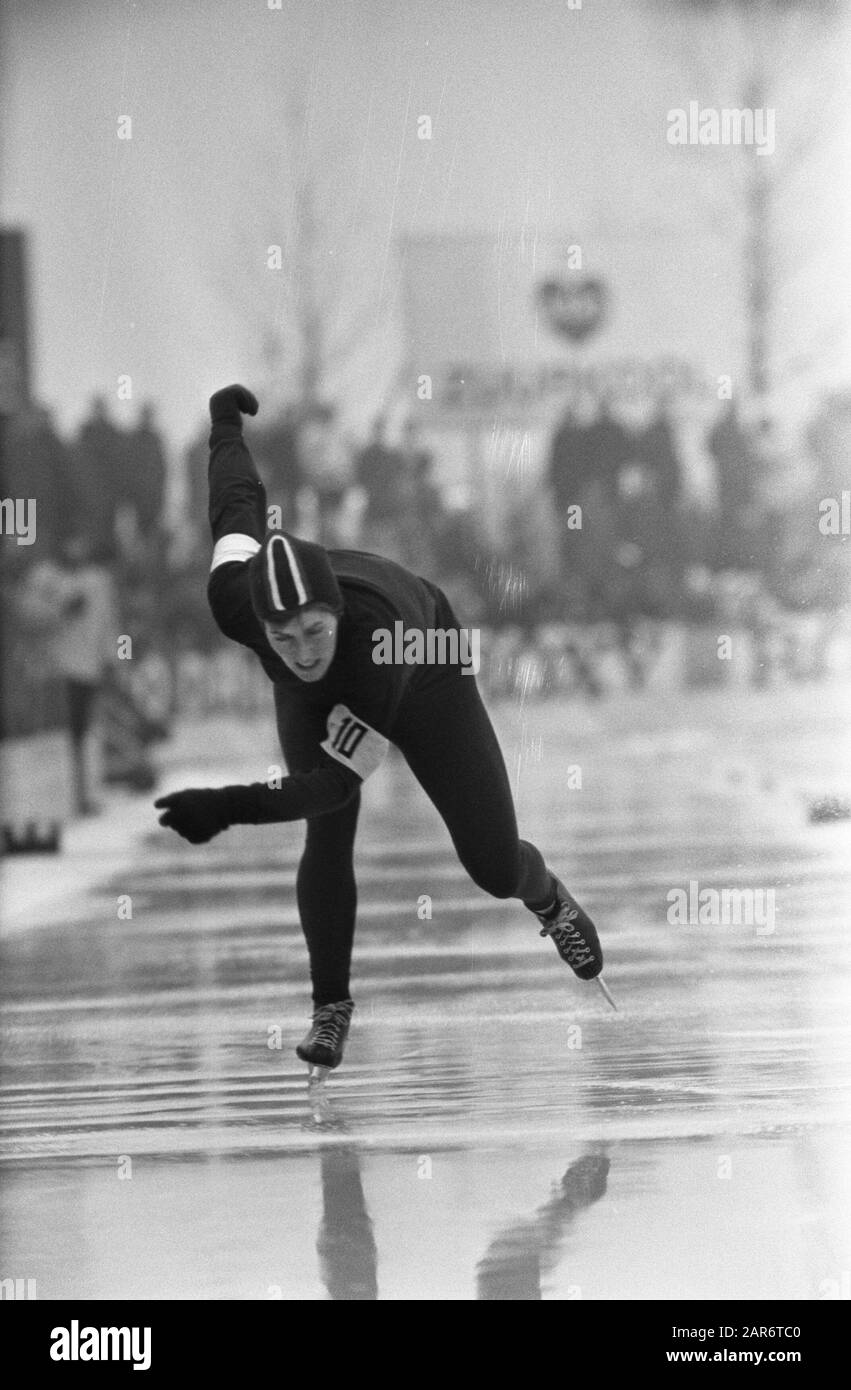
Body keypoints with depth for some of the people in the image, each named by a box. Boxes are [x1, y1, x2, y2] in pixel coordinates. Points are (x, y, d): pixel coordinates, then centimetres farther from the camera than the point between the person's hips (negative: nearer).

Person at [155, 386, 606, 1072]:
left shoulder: (377, 633, -49)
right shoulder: (234, 597, -39)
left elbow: (335, 780, -46)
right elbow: (241, 499, -18)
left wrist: (229, 808, -59)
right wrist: (226, 418, 2)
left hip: (422, 674, -2)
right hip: (311, 700, 2)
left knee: (496, 867, 2)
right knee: (328, 838, -21)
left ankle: (549, 900, 40)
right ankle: (331, 1005, -1)